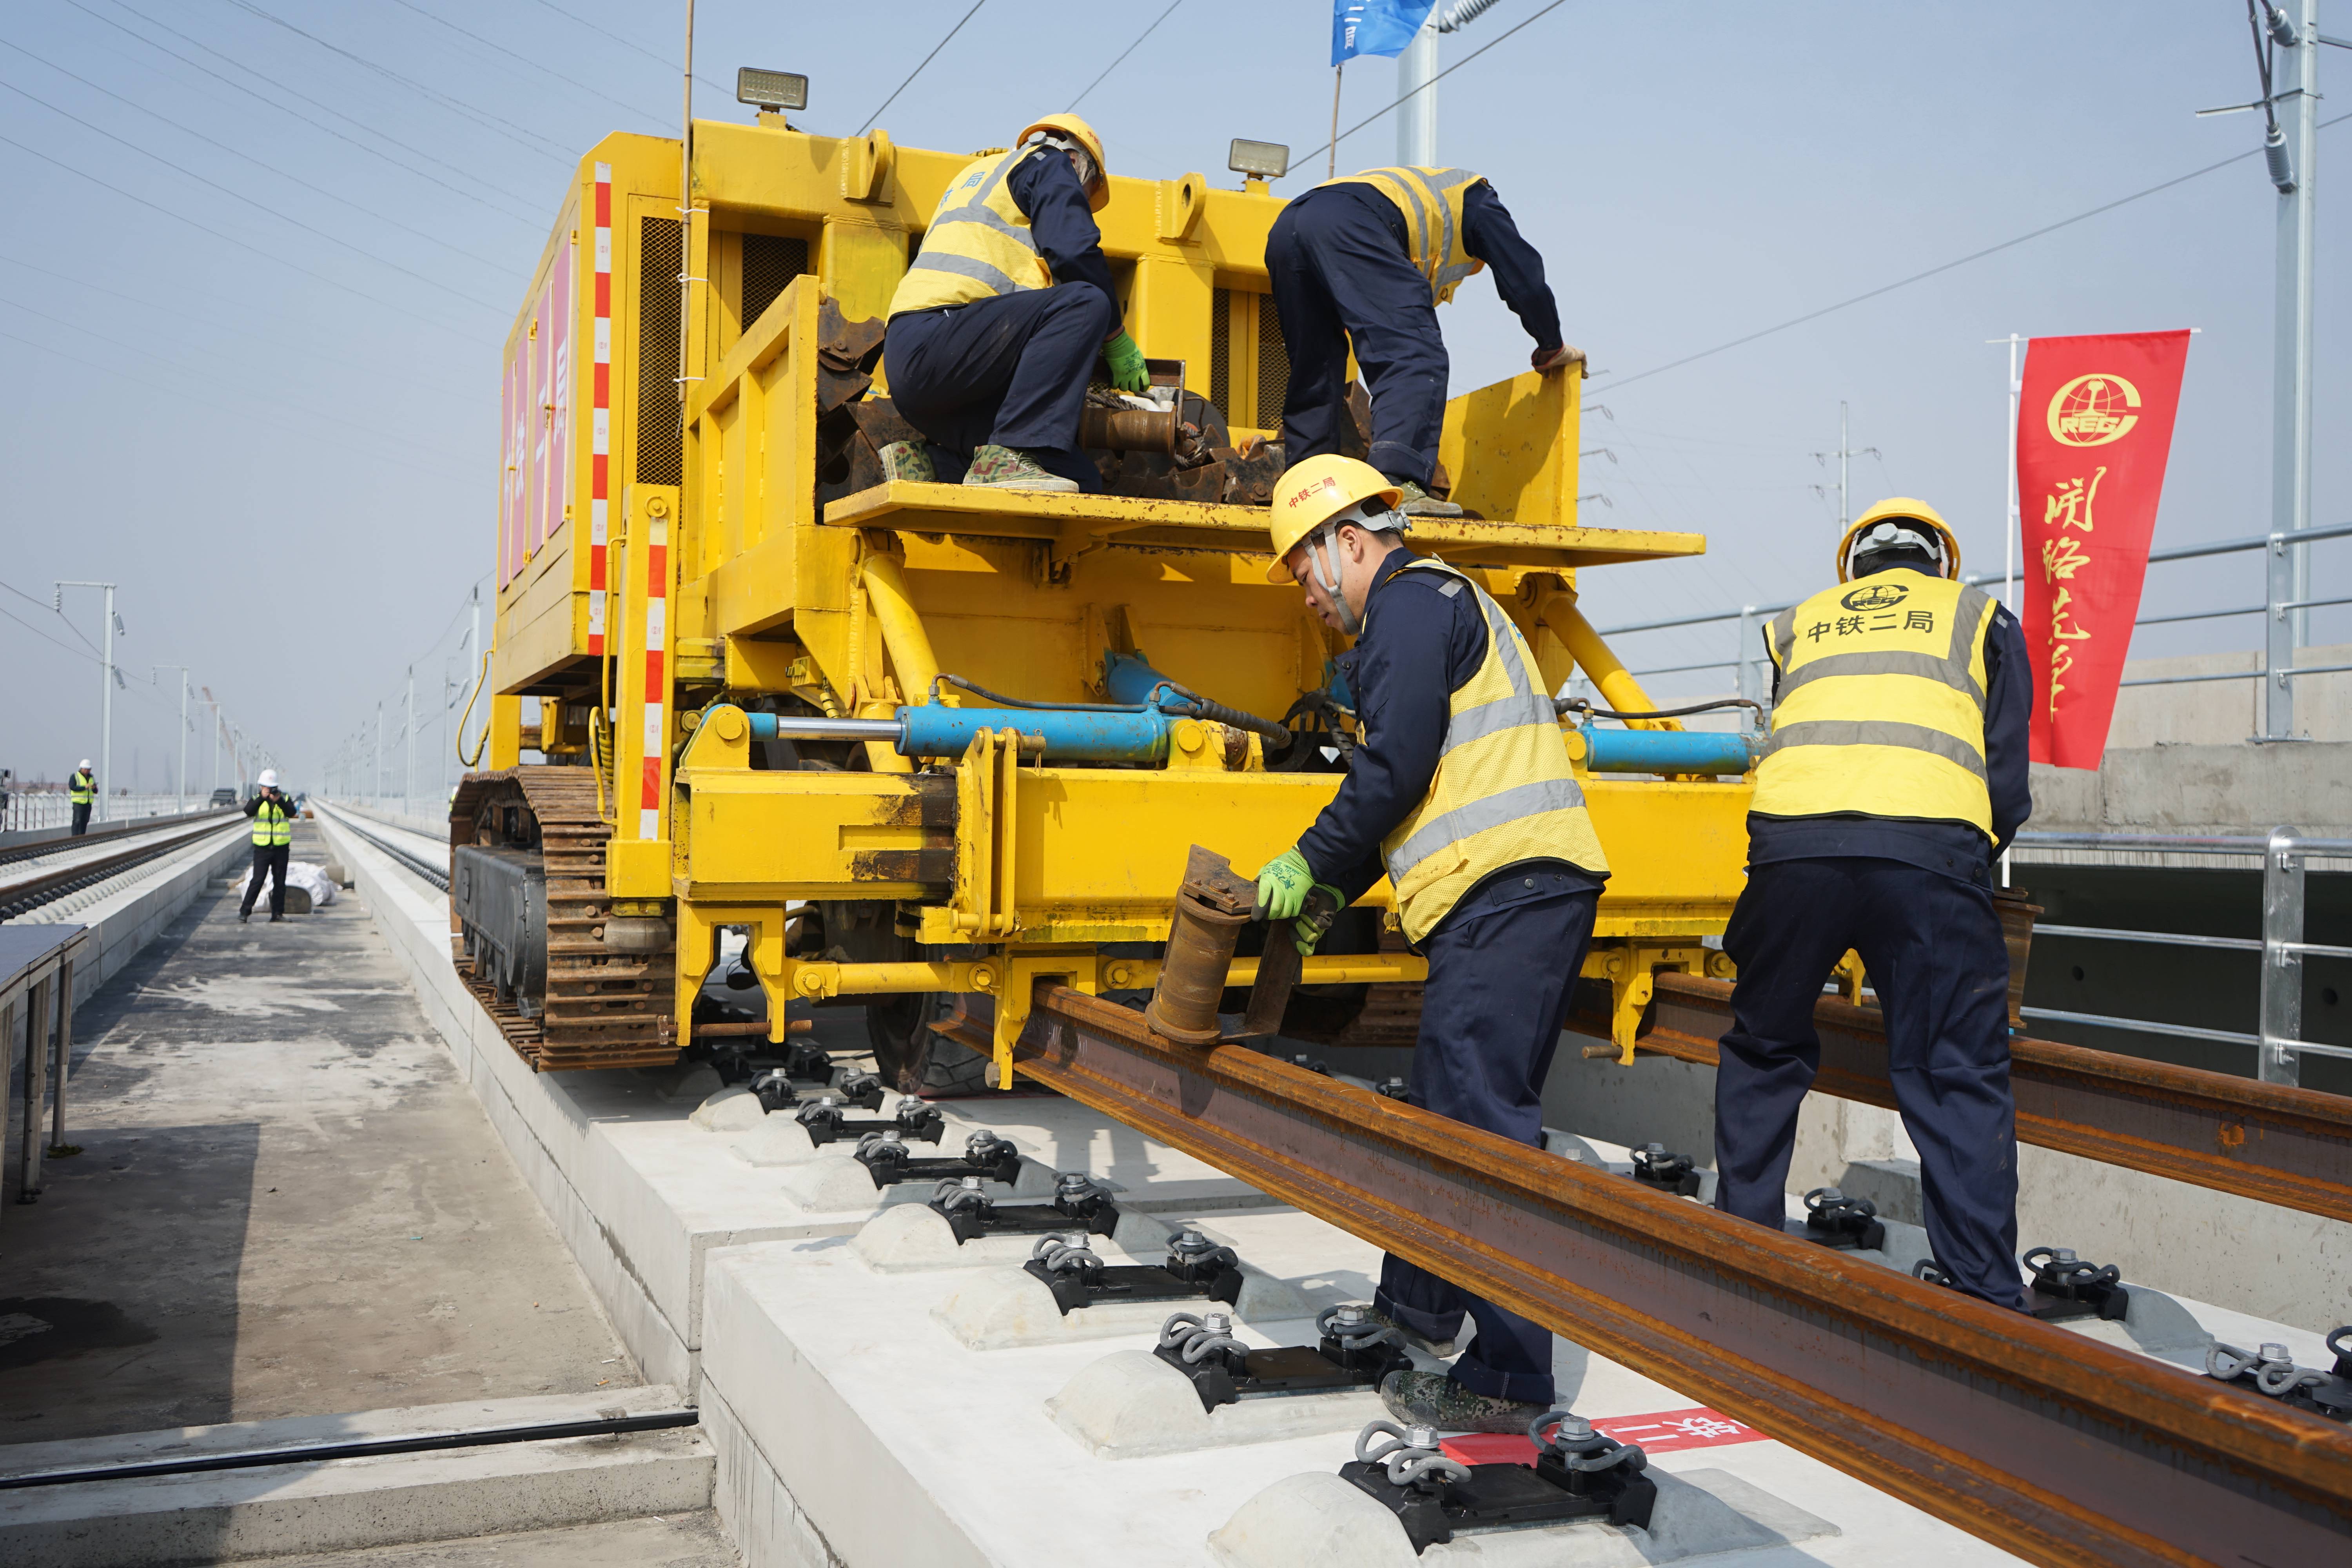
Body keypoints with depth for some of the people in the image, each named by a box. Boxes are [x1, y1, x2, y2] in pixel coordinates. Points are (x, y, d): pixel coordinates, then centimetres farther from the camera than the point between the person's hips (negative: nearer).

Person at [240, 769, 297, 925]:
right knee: (257, 881, -8)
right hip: (262, 848, -2)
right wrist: (262, 798, -31)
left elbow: (291, 813, -16)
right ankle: (244, 912, -3)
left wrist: (279, 801, -31)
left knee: (280, 882, 7)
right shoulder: (257, 799, 1)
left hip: (281, 848, 2)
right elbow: (249, 812, -19)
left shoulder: (284, 798, 4)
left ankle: (277, 913, 14)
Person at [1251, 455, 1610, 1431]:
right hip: (1526, 887, 11)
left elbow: (1396, 771, -15)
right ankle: (1415, 1307, 33)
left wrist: (1310, 863, -2)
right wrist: (1335, 891, 23)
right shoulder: (1446, 604, 28)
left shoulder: (1409, 602, -5)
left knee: (1480, 1128, -11)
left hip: (1506, 892, -11)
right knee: (1447, 1112, 19)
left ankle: (1507, 1381, -10)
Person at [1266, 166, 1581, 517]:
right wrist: (1552, 348, 36)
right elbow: (1524, 278, 23)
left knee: (1314, 373, 15)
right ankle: (1396, 484, -30)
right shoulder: (1475, 196, 30)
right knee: (1415, 357, -14)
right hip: (1350, 225, -8)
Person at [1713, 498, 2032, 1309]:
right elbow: (2007, 777, 18)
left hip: (1791, 840, 2)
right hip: (1931, 847, -1)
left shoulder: (1799, 624, 29)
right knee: (1959, 1078, 5)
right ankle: (1985, 1300, 5)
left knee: (1763, 1056, 18)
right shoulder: (1980, 616, 24)